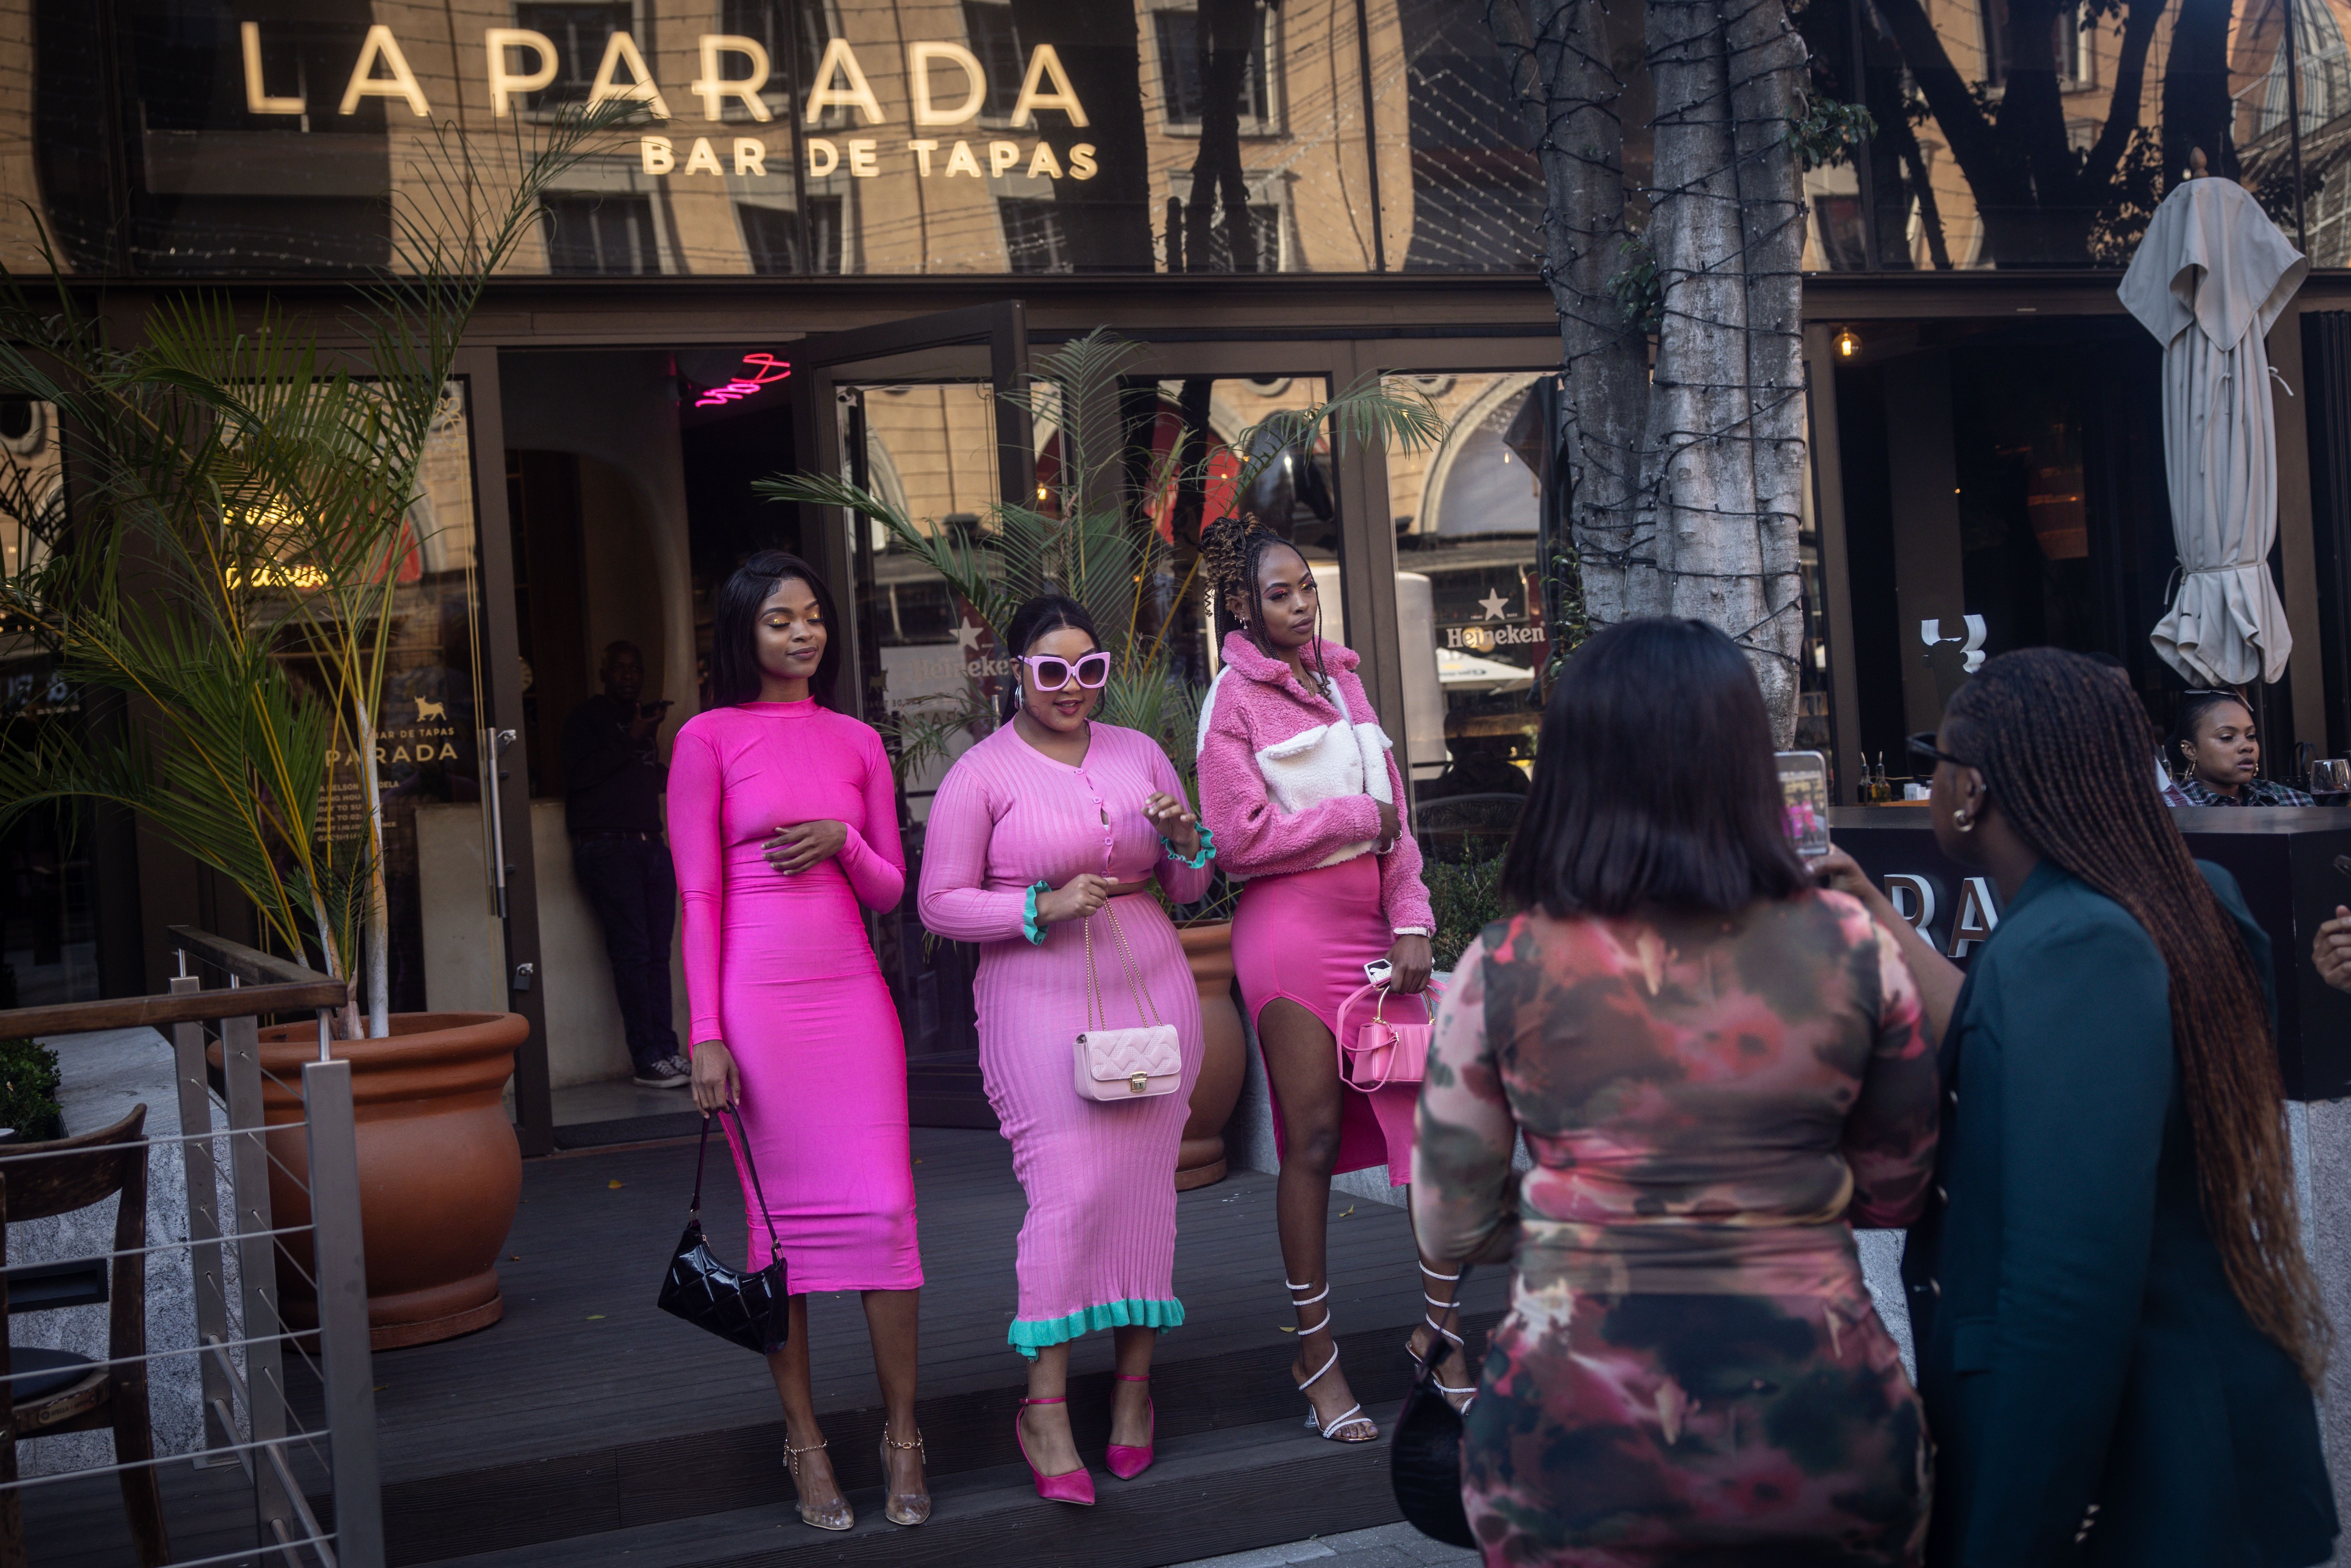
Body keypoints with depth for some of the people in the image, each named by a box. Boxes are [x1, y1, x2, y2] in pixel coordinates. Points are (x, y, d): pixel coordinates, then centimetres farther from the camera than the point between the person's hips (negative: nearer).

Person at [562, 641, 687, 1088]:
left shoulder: (642, 720, 24)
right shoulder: (587, 717, 2)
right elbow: (576, 776, -12)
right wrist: (630, 741, -13)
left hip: (650, 845, 7)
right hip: (606, 847, -7)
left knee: (657, 954, 1)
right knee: (632, 951, -11)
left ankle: (667, 1052, 0)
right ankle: (648, 1059, -11)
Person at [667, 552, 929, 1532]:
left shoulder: (857, 742, 13)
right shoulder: (710, 738, 2)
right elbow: (699, 897, -1)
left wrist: (843, 844, -7)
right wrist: (707, 1035, -6)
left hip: (853, 994, 3)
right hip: (757, 1000, -3)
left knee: (884, 1210, -2)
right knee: (780, 1219, 2)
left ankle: (902, 1436, 10)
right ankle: (804, 1441, 13)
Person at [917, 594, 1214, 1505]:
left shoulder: (1138, 752, 12)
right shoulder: (981, 774, -1)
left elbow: (1188, 888, 18)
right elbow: (940, 904, -3)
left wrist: (1184, 840, -4)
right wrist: (1044, 907, -15)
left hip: (1152, 992, 4)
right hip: (1041, 1003, -4)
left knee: (1146, 1186, 3)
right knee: (1070, 1189, -13)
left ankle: (1134, 1384, 16)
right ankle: (1045, 1409, -5)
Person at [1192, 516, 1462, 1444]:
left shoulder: (1343, 680, 17)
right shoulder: (1234, 699, -1)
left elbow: (1395, 815, 14)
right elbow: (1239, 837, -11)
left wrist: (1411, 924, 4)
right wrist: (1358, 818, -3)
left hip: (1372, 924, 6)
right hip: (1291, 926, -5)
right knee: (1314, 1138, -2)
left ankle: (1438, 1336, 13)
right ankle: (1315, 1354, 10)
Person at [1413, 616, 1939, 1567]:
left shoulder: (1503, 967, -8)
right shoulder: (1850, 947, -6)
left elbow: (1451, 1229, 0)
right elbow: (1896, 1194, 7)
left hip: (1576, 1436, 0)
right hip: (1815, 1420, 1)